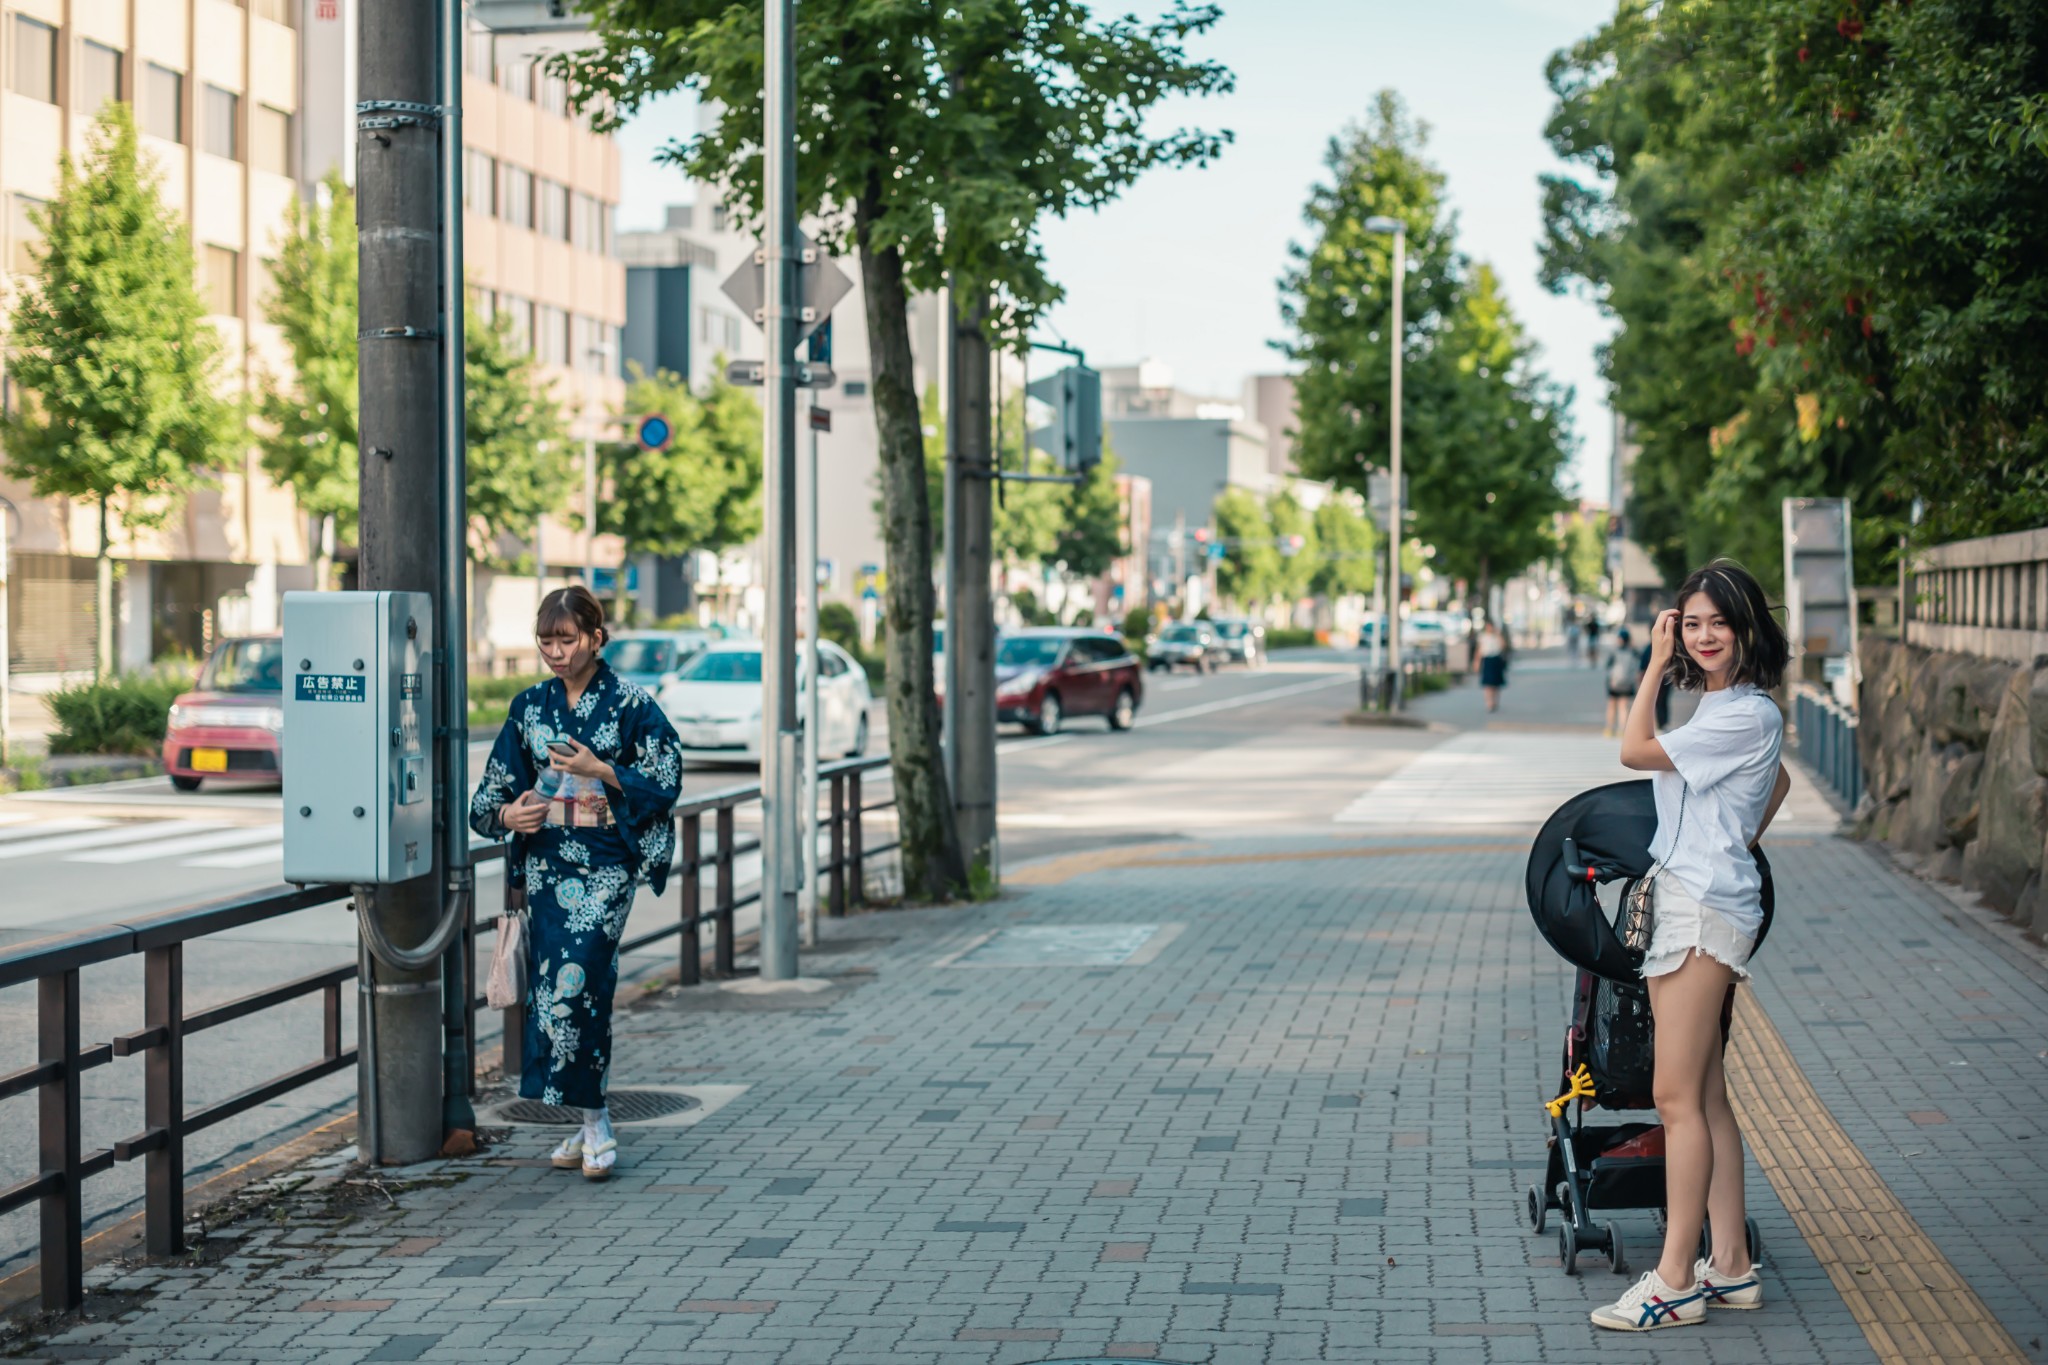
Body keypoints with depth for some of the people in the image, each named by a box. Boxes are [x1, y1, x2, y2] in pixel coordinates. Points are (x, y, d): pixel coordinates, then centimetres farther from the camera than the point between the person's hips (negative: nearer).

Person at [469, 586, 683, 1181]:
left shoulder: (631, 706, -2)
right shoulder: (530, 707, 10)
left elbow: (665, 782, -3)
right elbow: (495, 787, 13)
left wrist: (600, 770, -14)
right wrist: (508, 814, -9)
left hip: (606, 864, -5)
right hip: (546, 861, 5)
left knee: (575, 979, -17)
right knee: (551, 986, 3)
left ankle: (593, 1122, -7)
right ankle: (591, 1123, 14)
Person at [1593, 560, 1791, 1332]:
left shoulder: (1746, 715, -14)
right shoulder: (1718, 705, 15)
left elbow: (1635, 751, -14)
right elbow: (1779, 784, 31)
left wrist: (1655, 663, -7)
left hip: (1703, 911, -10)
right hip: (1683, 901, 10)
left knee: (1678, 1097, -9)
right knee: (1705, 1097, 11)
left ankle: (1676, 1281, -6)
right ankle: (1730, 1267, 15)